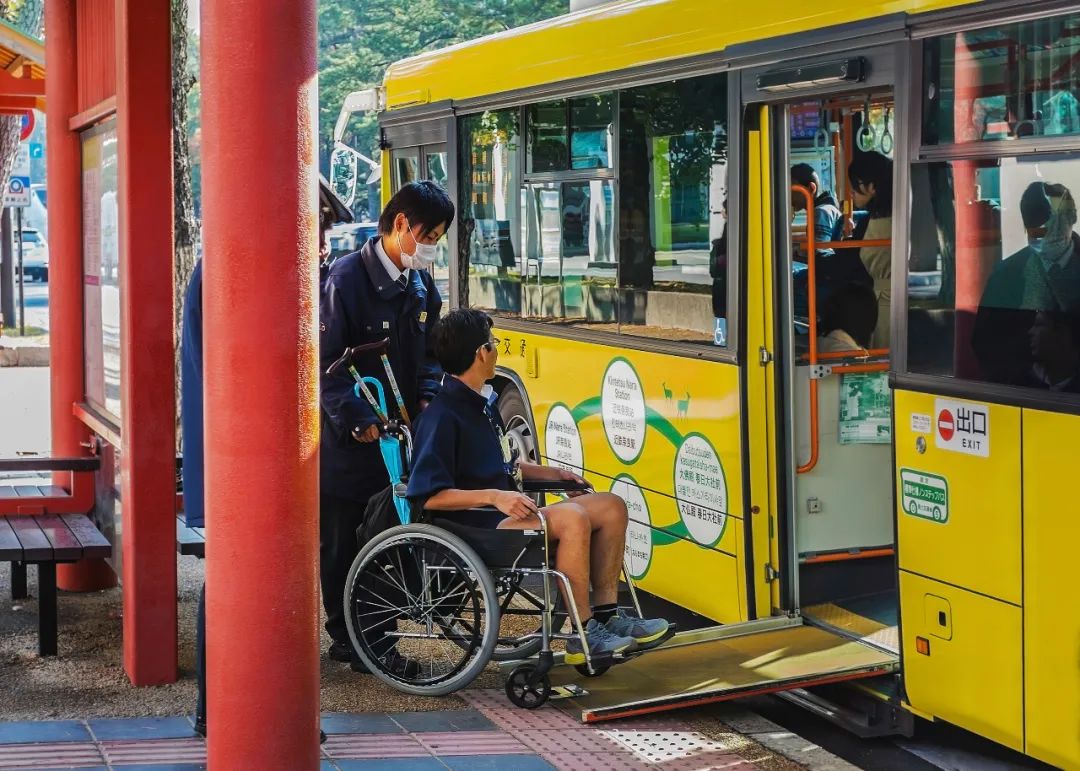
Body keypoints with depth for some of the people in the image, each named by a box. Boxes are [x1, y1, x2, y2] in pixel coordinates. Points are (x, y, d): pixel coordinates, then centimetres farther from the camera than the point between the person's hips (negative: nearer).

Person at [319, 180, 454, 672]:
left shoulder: (421, 285, 9)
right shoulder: (348, 277, -14)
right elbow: (326, 360, -16)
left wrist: (427, 397, 0)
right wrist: (356, 420, -21)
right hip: (349, 437, -7)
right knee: (342, 540, 4)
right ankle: (345, 638, 15)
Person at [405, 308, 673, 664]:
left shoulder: (482, 402, 16)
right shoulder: (444, 416, -15)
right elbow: (428, 495, -22)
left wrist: (551, 473, 15)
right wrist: (493, 496, -29)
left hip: (507, 515, 10)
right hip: (479, 529, -10)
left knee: (610, 506, 2)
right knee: (572, 517, -31)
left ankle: (606, 614, 2)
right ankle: (581, 636, -24)